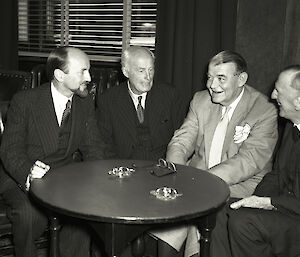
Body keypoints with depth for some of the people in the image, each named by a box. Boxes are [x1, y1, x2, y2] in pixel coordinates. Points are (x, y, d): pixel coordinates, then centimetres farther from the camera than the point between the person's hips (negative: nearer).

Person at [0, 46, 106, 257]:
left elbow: (93, 147, 7)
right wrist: (28, 174, -35)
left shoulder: (85, 103, 3)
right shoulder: (24, 101, -11)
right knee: (30, 213, -32)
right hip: (22, 180, -3)